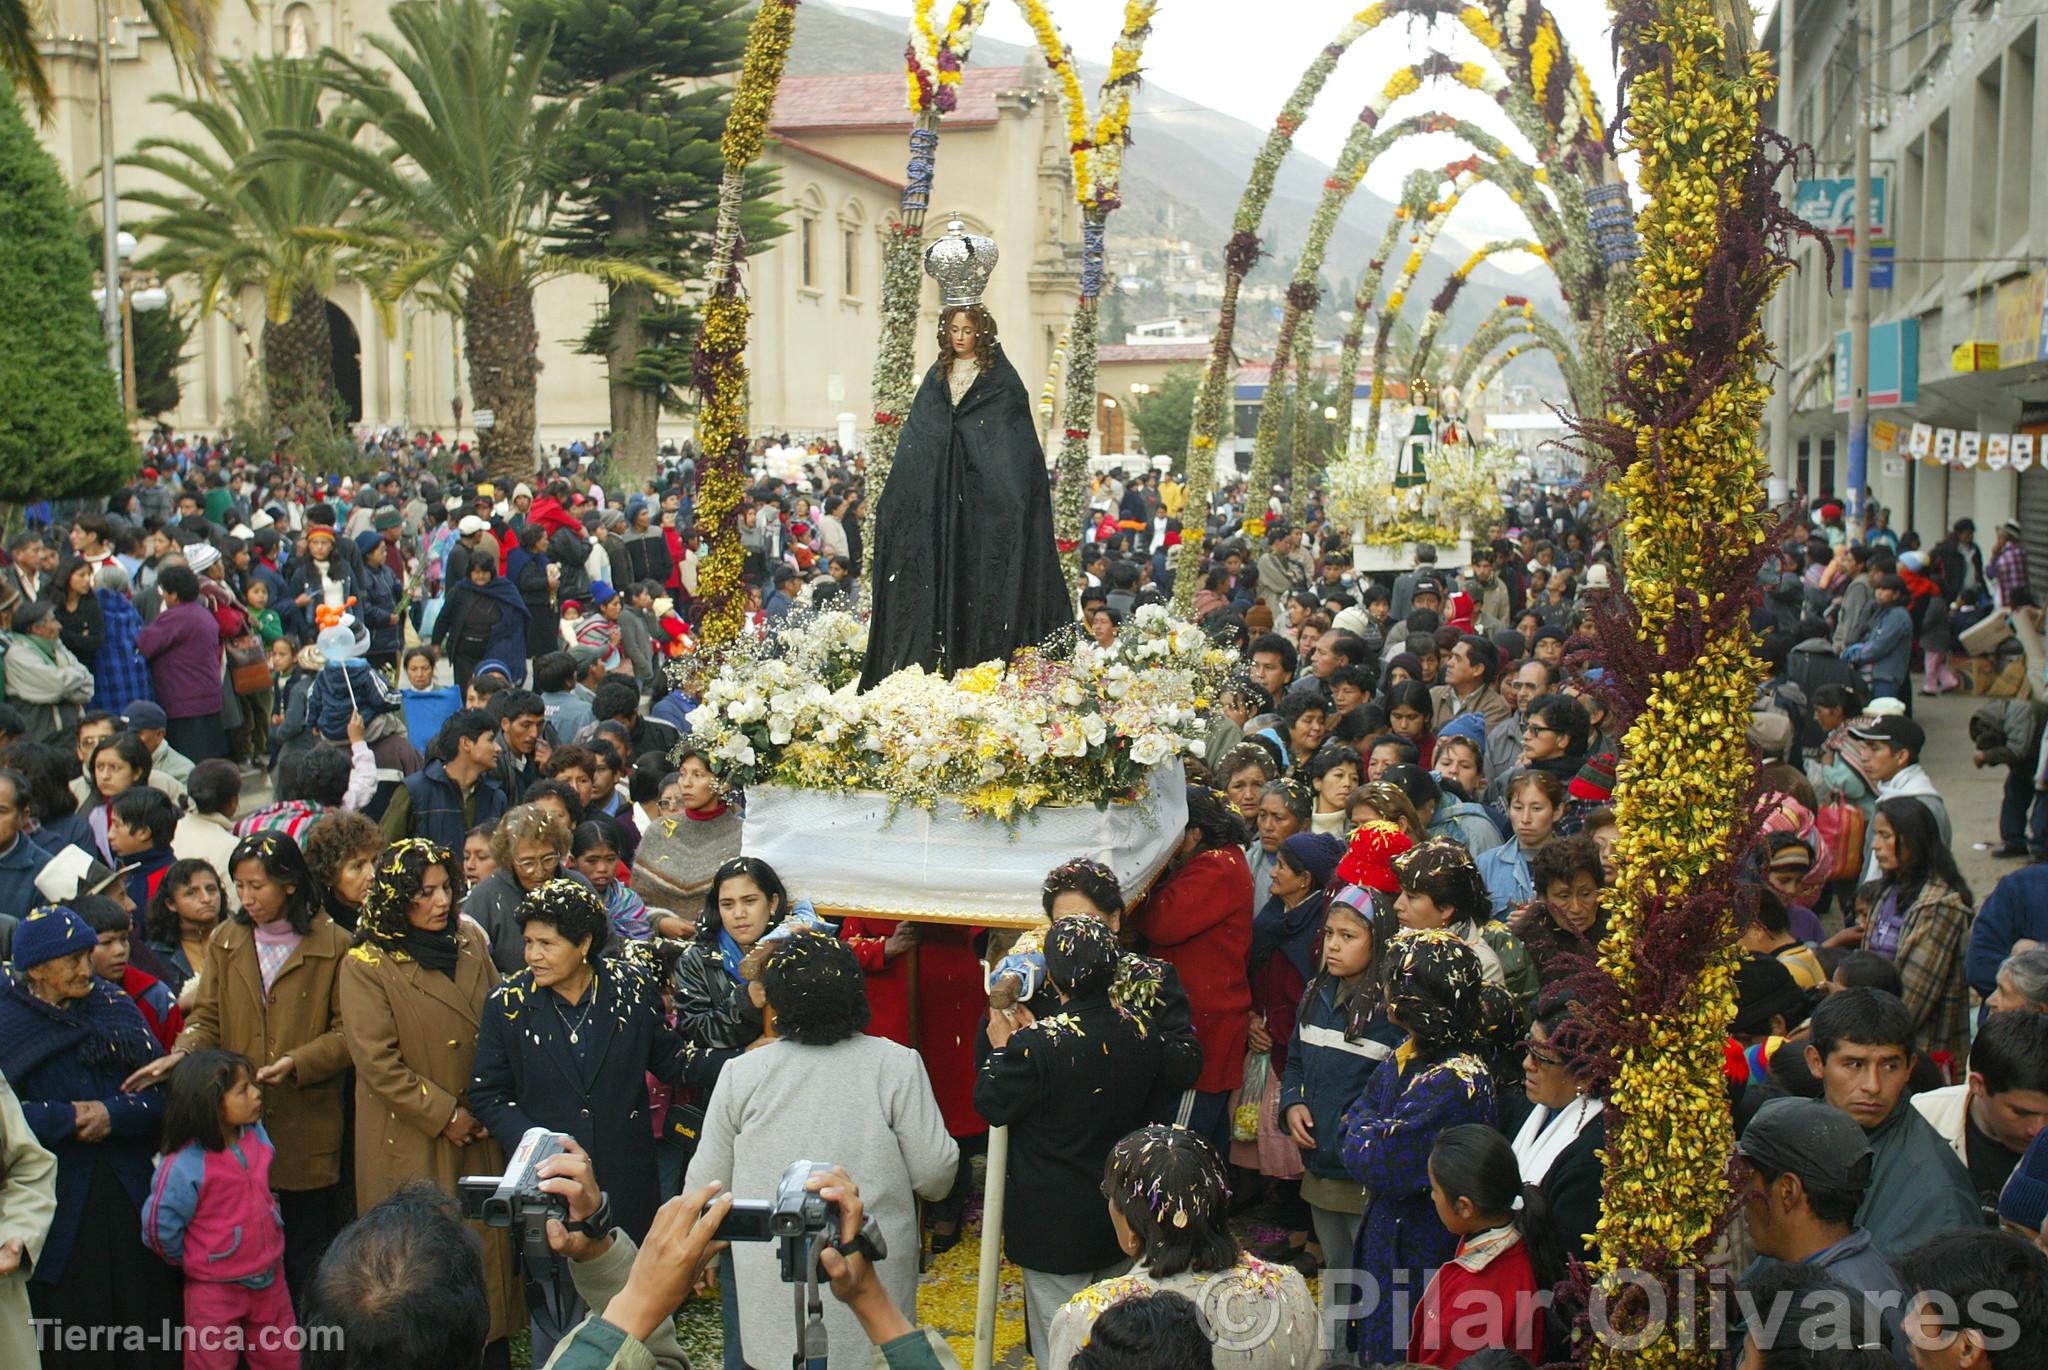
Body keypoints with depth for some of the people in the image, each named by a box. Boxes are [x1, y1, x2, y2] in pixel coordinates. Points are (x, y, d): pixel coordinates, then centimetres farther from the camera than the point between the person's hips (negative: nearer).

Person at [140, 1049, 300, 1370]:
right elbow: (158, 1228, -15)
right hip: (215, 1289, -5)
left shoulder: (257, 1136, -3)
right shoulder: (183, 1166, -23)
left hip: (270, 1279, 5)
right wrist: (195, 1261, -1)